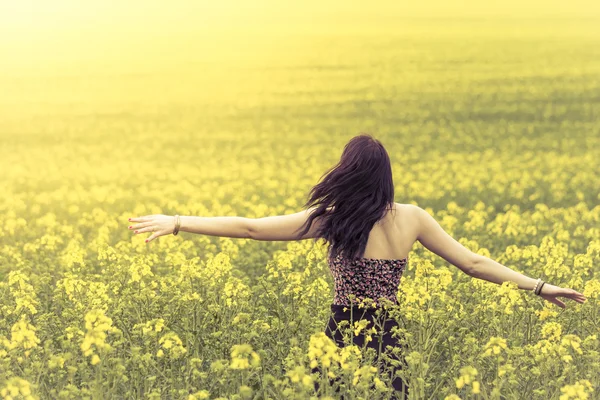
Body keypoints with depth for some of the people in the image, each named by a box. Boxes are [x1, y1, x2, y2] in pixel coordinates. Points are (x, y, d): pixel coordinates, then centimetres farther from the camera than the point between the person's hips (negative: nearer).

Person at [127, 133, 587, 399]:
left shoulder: (331, 219, -8)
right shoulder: (412, 218, 0)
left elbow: (250, 227, -9)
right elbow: (473, 262, 3)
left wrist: (176, 223, -4)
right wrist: (540, 286, 11)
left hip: (343, 338, -2)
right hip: (388, 339, 2)